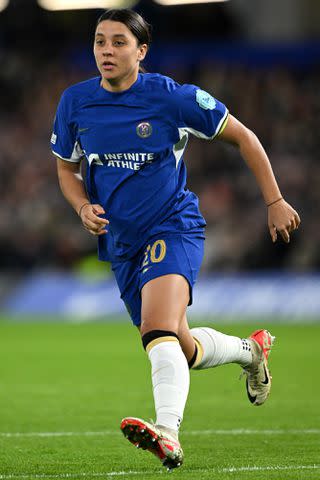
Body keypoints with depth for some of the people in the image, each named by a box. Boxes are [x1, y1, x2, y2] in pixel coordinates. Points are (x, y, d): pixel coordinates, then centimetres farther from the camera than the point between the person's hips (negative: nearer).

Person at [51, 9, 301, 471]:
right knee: (184, 351, 14)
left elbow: (243, 137, -1)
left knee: (158, 329, -31)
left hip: (173, 226, -6)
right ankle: (252, 349, 44)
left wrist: (275, 202, -1)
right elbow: (67, 168, 17)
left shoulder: (171, 97, -12)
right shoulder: (75, 102, 0)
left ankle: (168, 435, -46)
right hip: (121, 242, 6)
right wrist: (84, 207, -5)